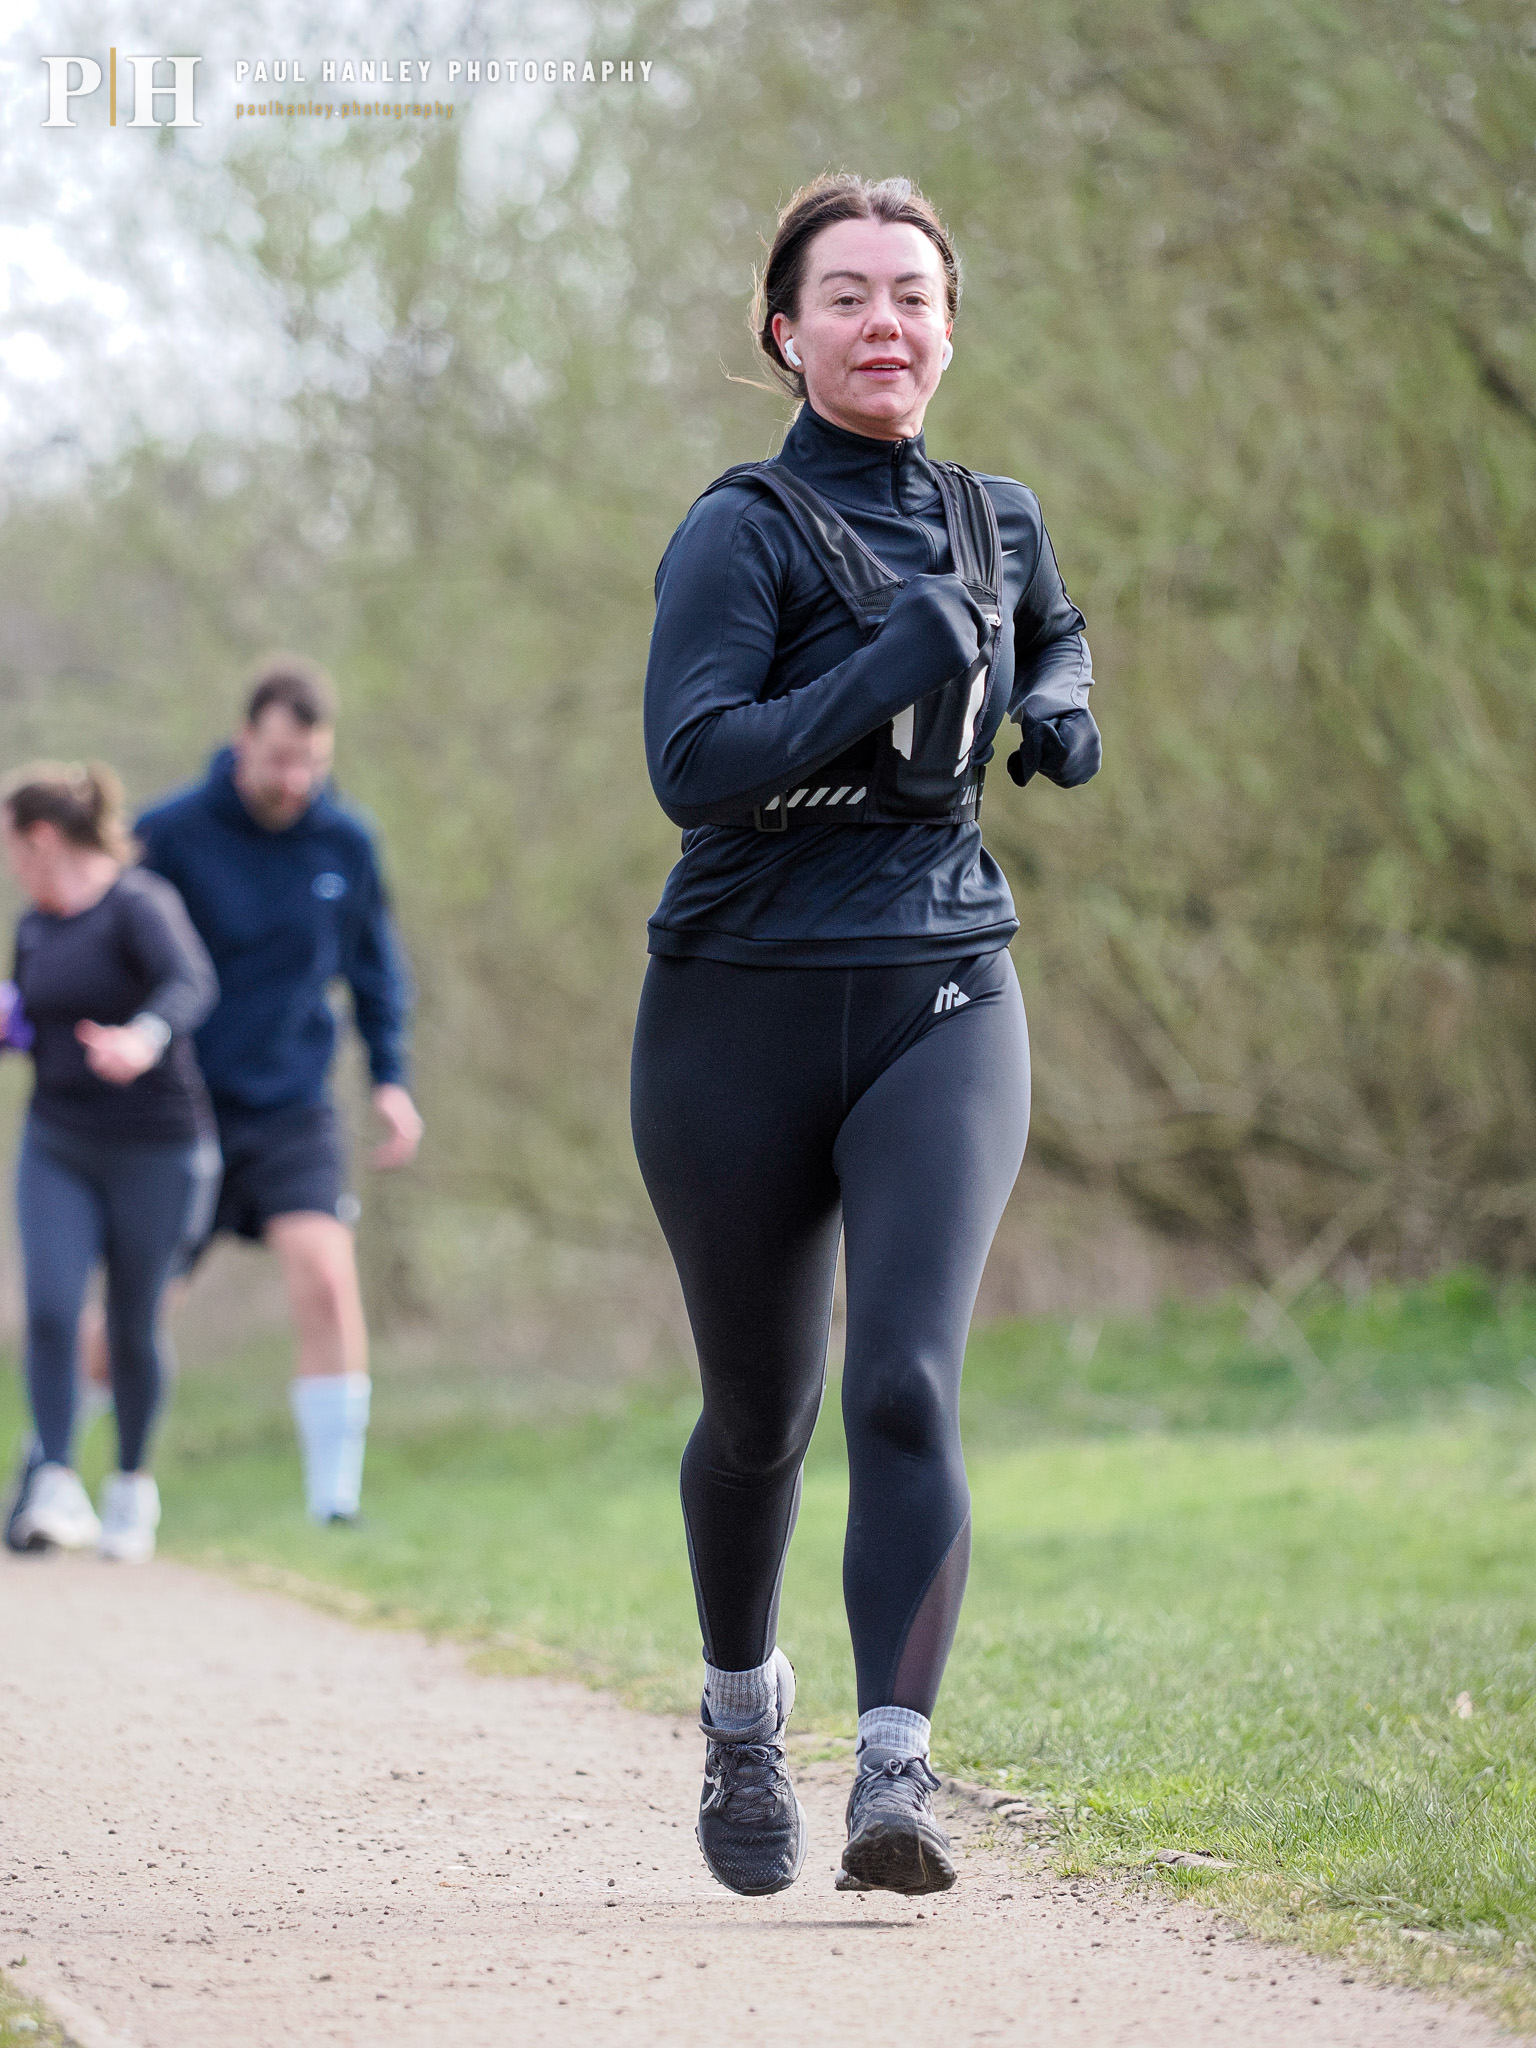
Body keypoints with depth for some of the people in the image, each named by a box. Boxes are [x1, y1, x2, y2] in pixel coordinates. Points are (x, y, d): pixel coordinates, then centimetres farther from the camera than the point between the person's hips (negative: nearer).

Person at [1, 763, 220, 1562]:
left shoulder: (138, 905, -15)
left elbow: (190, 985, -32)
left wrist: (145, 1037, -53)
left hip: (154, 1148, -5)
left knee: (132, 1325, 5)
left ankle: (133, 1486, 25)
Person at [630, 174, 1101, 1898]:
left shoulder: (995, 522, 9)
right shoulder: (743, 534, -7)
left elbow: (1052, 633, 33)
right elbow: (693, 764, -20)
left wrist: (1060, 709, 11)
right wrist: (892, 666, -27)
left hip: (941, 1008, 2)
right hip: (744, 1019, -2)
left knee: (909, 1384, -17)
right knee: (759, 1412, 11)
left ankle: (894, 1778, -23)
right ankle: (741, 1708, 38)